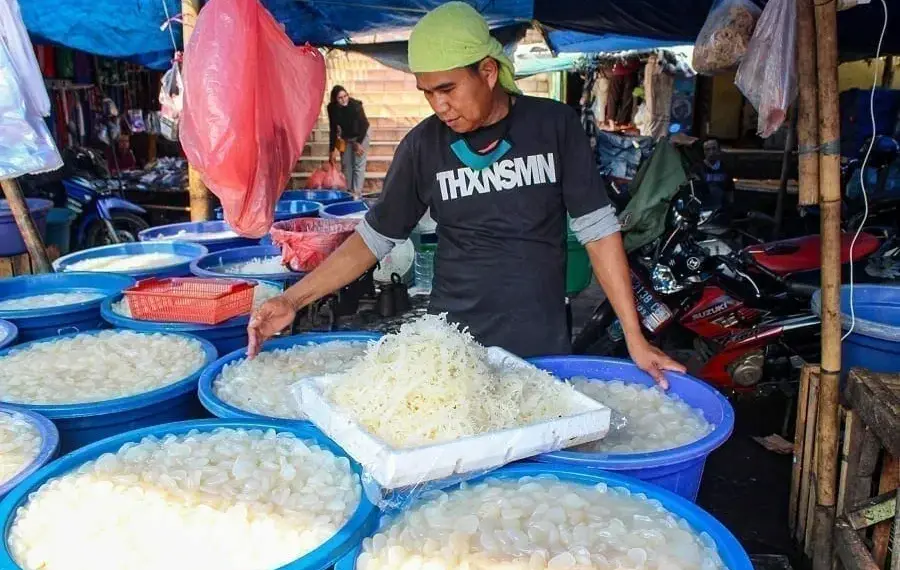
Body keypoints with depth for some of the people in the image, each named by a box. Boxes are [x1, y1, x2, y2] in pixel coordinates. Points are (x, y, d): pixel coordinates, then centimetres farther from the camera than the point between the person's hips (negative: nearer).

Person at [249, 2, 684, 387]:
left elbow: (597, 229, -4)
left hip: (543, 348, 0)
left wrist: (635, 338, -8)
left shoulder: (554, 126, -6)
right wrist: (293, 300, -5)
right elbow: (374, 238, 3)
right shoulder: (423, 145, -3)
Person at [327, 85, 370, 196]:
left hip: (360, 135, -4)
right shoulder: (332, 108, -18)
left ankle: (357, 192, -6)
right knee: (346, 164, 8)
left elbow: (364, 125, -21)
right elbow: (333, 129, -11)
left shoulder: (355, 105, -30)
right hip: (346, 137, 5)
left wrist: (359, 142, -18)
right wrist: (332, 150, -10)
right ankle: (348, 191, 18)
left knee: (359, 164, -7)